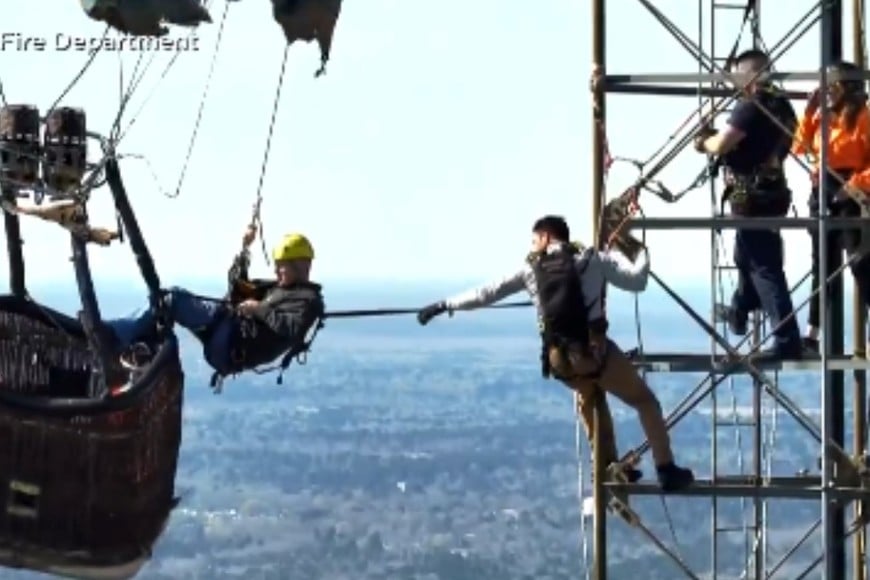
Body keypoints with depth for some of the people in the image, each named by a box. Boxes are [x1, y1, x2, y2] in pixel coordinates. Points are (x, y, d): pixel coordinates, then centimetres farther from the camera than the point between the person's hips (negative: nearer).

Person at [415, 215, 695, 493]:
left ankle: (611, 467, 32)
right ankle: (667, 470, 0)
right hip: (593, 351, -4)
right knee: (645, 401, 11)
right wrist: (643, 253, 20)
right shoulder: (592, 260, 6)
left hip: (559, 360, 4)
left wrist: (444, 305, 23)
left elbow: (486, 294, 14)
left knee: (590, 392, 35)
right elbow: (636, 281, 1)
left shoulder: (531, 268, 12)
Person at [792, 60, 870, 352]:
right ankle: (813, 334, 14)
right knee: (823, 265, 11)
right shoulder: (822, 116, 12)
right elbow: (800, 146, 8)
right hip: (822, 194, 7)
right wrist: (809, 112, 2)